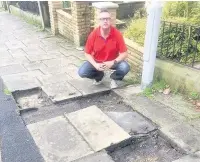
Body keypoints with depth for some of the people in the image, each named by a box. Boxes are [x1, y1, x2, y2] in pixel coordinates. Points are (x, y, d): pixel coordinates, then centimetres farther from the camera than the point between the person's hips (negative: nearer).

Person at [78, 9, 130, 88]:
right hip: (97, 61, 1)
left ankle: (114, 78, 7)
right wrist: (95, 64, -26)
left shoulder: (117, 34, -21)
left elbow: (124, 53, -17)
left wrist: (113, 62, -32)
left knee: (125, 67, -29)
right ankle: (99, 76, 14)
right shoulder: (93, 34, -19)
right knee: (82, 72, -20)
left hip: (113, 61, -1)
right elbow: (87, 53, -10)